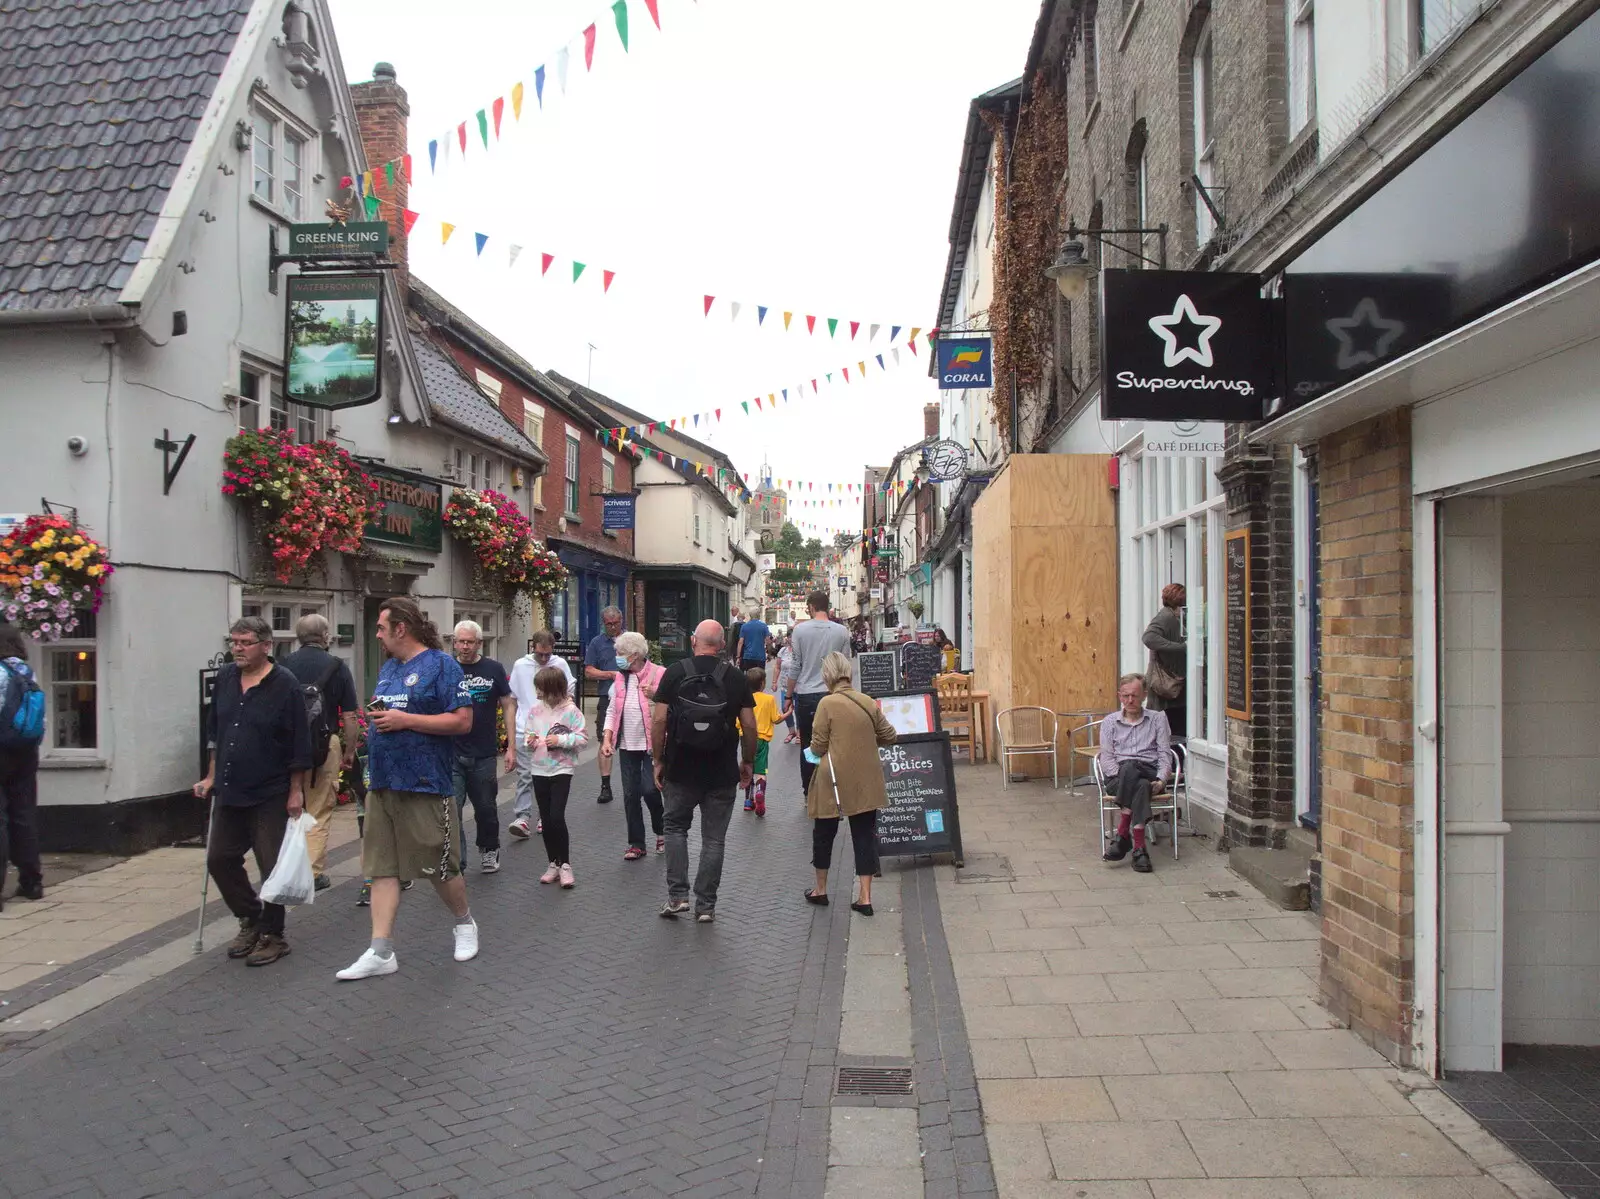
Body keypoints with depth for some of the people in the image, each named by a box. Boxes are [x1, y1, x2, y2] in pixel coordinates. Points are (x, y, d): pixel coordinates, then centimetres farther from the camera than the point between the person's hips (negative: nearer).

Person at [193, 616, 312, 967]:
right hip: (229, 793, 6)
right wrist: (212, 776, 16)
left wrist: (296, 791, -12)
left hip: (270, 796, -6)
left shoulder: (284, 684, -12)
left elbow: (299, 743, -11)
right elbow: (214, 731, 18)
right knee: (219, 859, 11)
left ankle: (272, 936, 17)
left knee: (272, 867, 0)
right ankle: (250, 920, 31)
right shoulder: (225, 678, 6)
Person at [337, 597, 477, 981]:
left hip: (425, 787, -7)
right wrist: (376, 718, 6)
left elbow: (462, 720, -15)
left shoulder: (441, 664, -9)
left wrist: (405, 720, -18)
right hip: (382, 785, 8)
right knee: (382, 868, 5)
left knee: (439, 866, 4)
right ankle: (381, 952, 9)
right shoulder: (387, 667, 16)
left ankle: (465, 923, 29)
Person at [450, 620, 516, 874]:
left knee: (486, 809, 13)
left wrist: (511, 747, 0)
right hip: (451, 755, -1)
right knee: (451, 812, -6)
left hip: (485, 755, 1)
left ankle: (489, 850, 36)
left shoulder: (493, 669, 1)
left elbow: (508, 706, 4)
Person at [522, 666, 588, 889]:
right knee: (546, 819, 10)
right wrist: (528, 739, -9)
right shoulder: (535, 710, 5)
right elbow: (526, 732, 13)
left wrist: (560, 740, -21)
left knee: (557, 817, -12)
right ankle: (554, 864, 21)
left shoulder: (570, 710, -9)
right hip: (539, 770, 5)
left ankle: (565, 865, 0)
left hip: (562, 769, -5)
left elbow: (582, 737, -10)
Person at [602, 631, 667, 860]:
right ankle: (636, 843, 17)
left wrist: (656, 695, -25)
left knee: (649, 790, -11)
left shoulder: (659, 674, -8)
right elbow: (612, 710, 13)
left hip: (651, 744, -5)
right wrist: (607, 739, 4)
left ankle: (662, 831, 17)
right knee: (630, 794, 6)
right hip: (627, 744, 5)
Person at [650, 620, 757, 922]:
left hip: (680, 770, 0)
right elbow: (749, 726, -2)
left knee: (676, 828, 17)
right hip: (722, 772, 1)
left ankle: (677, 895, 11)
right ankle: (706, 905, 13)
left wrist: (659, 760, 2)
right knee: (713, 838, 9)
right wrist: (748, 762, 11)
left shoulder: (675, 672, -5)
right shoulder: (735, 677, -2)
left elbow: (659, 720, -8)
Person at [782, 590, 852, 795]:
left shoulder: (801, 629, -6)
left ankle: (809, 792, 15)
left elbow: (795, 666, -3)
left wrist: (789, 695, 6)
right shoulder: (841, 631, 0)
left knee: (807, 745, 9)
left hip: (806, 695, -1)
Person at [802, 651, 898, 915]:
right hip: (866, 783, 3)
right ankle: (865, 898, 9)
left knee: (824, 834, 15)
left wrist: (813, 750, 11)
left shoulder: (828, 703, -12)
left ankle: (821, 890, 29)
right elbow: (889, 736, 9)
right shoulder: (868, 702, 1)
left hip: (834, 782, -3)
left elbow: (817, 747, -11)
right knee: (865, 836, 9)